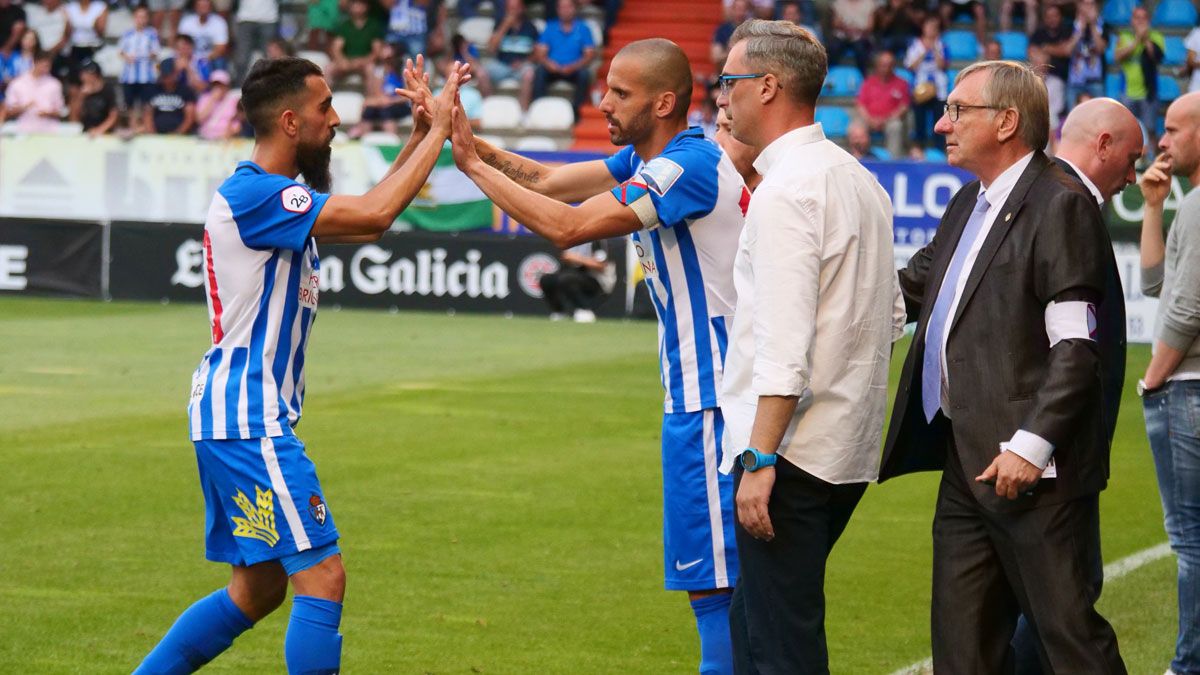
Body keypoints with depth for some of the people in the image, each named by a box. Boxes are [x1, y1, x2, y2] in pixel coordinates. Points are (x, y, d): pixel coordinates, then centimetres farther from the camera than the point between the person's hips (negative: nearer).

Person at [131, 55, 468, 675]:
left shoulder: (275, 194, 15)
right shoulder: (252, 194, -17)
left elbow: (365, 222, 22)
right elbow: (374, 214, -24)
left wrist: (420, 138, 15)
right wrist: (437, 131, -15)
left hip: (239, 415, 11)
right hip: (247, 419, -11)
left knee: (258, 590, 16)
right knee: (322, 577, -11)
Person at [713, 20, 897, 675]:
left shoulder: (785, 191, -14)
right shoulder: (859, 179, 15)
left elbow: (785, 345, -21)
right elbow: (890, 316, 21)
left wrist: (760, 460, -22)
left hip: (793, 451, -10)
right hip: (847, 450, 10)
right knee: (749, 621, 18)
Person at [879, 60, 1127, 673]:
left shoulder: (1061, 206, -12)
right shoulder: (970, 205, 17)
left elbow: (1075, 346, -17)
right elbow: (911, 288, 28)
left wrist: (1032, 444, -22)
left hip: (1033, 469, -9)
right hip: (967, 462, 9)